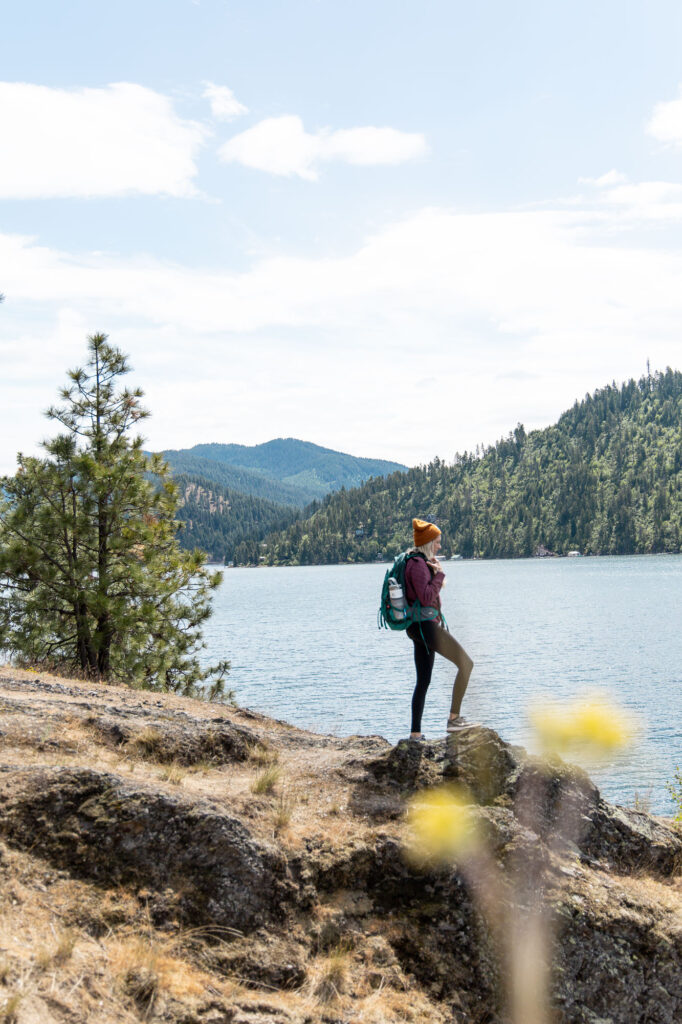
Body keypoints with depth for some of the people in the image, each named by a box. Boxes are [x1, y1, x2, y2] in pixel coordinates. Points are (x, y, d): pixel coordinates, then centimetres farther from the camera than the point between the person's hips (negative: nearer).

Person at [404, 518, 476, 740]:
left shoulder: (421, 562, 18)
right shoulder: (418, 564, -14)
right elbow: (426, 597, -22)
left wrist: (436, 573, 13)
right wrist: (440, 574, -13)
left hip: (420, 627, 11)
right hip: (426, 624, -11)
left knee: (423, 681, 11)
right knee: (466, 663, -5)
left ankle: (415, 734, 11)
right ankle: (454, 718, -5)